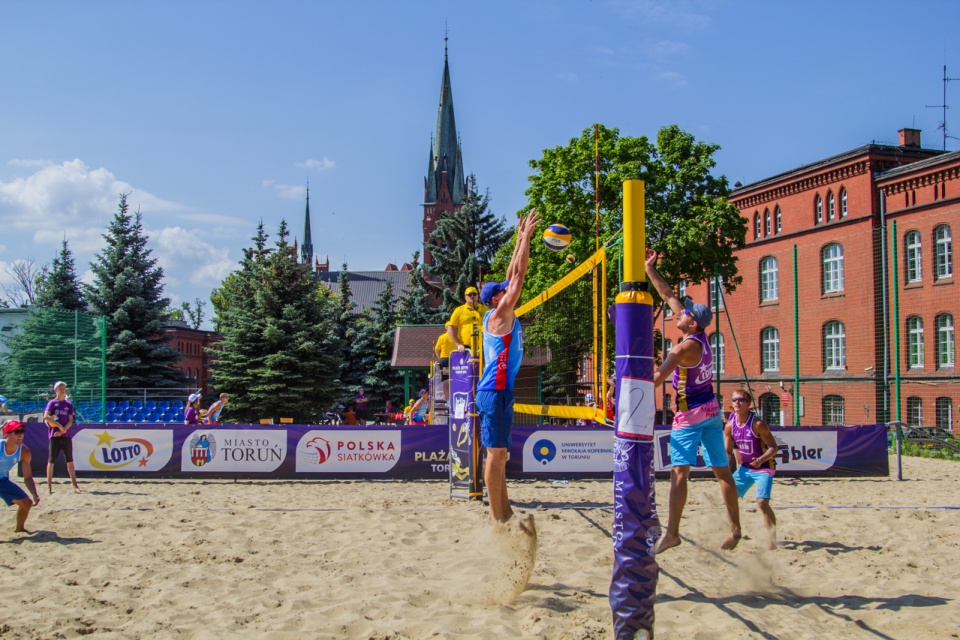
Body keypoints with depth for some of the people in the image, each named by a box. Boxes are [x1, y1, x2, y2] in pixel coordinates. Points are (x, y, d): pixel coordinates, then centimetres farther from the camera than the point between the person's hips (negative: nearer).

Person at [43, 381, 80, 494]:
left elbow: (70, 421, 4)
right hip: (54, 436, -3)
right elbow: (46, 417, -13)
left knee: (70, 461, 4)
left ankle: (75, 485, 6)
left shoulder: (69, 404, 11)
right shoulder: (52, 403, 2)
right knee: (51, 461, -1)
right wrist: (59, 426, -19)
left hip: (66, 436, 3)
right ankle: (49, 486, 4)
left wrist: (63, 430, -12)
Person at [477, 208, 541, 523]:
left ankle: (504, 514, 16)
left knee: (499, 453, 11)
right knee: (496, 453, -8)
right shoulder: (499, 315, -9)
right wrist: (526, 237, -9)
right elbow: (518, 275, -12)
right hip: (495, 390, -10)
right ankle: (497, 517, -5)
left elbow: (513, 275, 19)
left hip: (501, 390, 10)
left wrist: (521, 240, 20)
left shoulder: (501, 316, 15)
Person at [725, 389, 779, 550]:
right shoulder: (730, 426, -5)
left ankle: (772, 539, -8)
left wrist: (761, 460, -34)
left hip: (764, 467, -6)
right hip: (745, 467, 6)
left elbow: (774, 447, -18)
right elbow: (729, 452, 7)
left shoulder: (758, 424, -21)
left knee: (762, 502, -20)